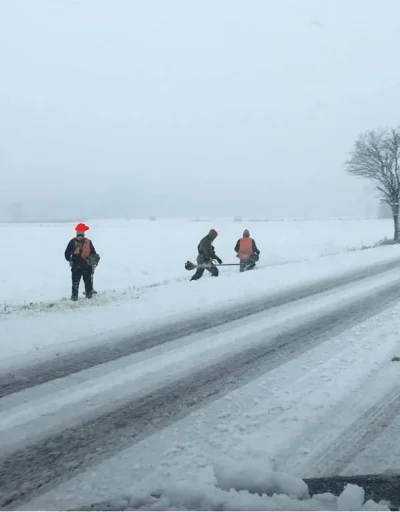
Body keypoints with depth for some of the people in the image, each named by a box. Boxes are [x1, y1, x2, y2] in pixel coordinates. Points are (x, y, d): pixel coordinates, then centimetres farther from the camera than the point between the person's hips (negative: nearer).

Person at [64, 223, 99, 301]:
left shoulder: (72, 242, -7)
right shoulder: (88, 242, -5)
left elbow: (67, 253, -4)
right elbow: (94, 253, 1)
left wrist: (69, 260, 14)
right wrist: (94, 260, 18)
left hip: (76, 265, -1)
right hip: (87, 266, 1)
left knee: (75, 281, 5)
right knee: (87, 280, 13)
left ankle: (74, 295, 3)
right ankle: (89, 294, 18)